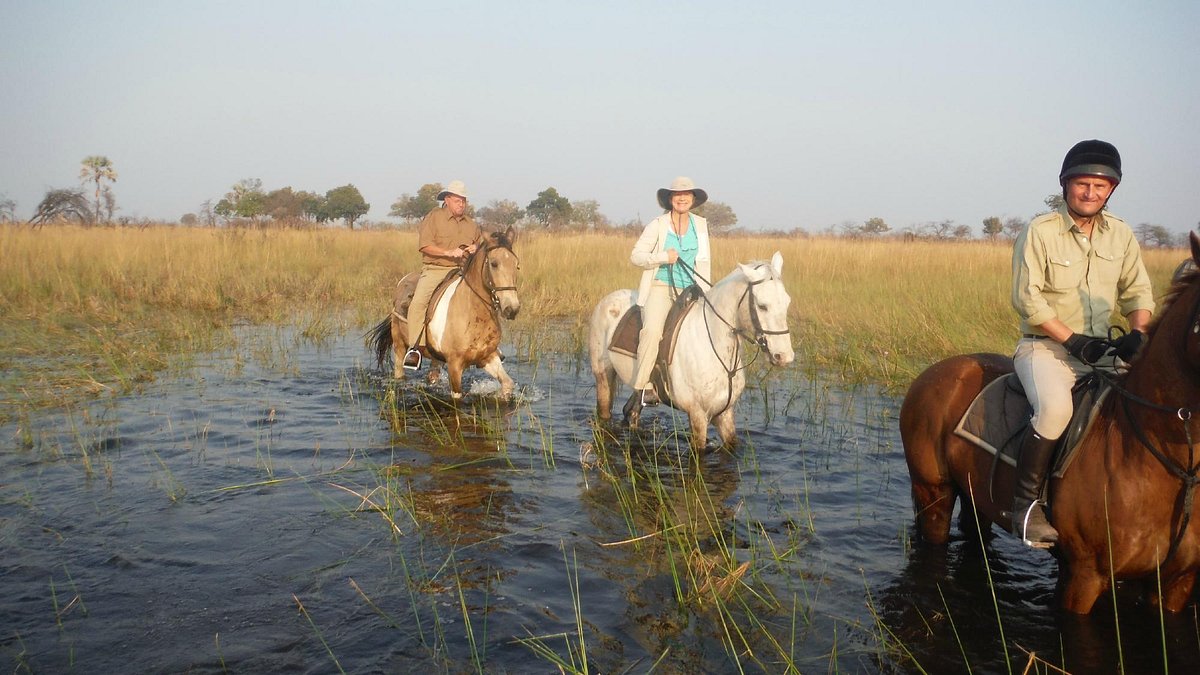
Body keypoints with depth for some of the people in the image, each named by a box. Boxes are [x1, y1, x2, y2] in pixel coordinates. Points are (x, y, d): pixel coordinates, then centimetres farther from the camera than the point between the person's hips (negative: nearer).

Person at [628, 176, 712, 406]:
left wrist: (705, 292, 5)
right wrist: (663, 257, -16)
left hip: (689, 291, 4)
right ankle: (645, 385, -21)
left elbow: (704, 261, 16)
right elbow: (635, 255, -2)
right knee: (653, 329, -28)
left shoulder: (700, 224, 10)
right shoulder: (658, 225, 0)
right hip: (660, 287, -4)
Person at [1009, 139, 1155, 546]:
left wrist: (1137, 334, -10)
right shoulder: (1039, 232, -8)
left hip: (1101, 348, 6)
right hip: (1045, 345, -6)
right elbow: (1027, 299, -12)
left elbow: (1137, 292, 10)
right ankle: (1027, 501, -20)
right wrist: (1074, 340, -18)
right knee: (1055, 408, -34)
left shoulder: (1121, 235, 10)